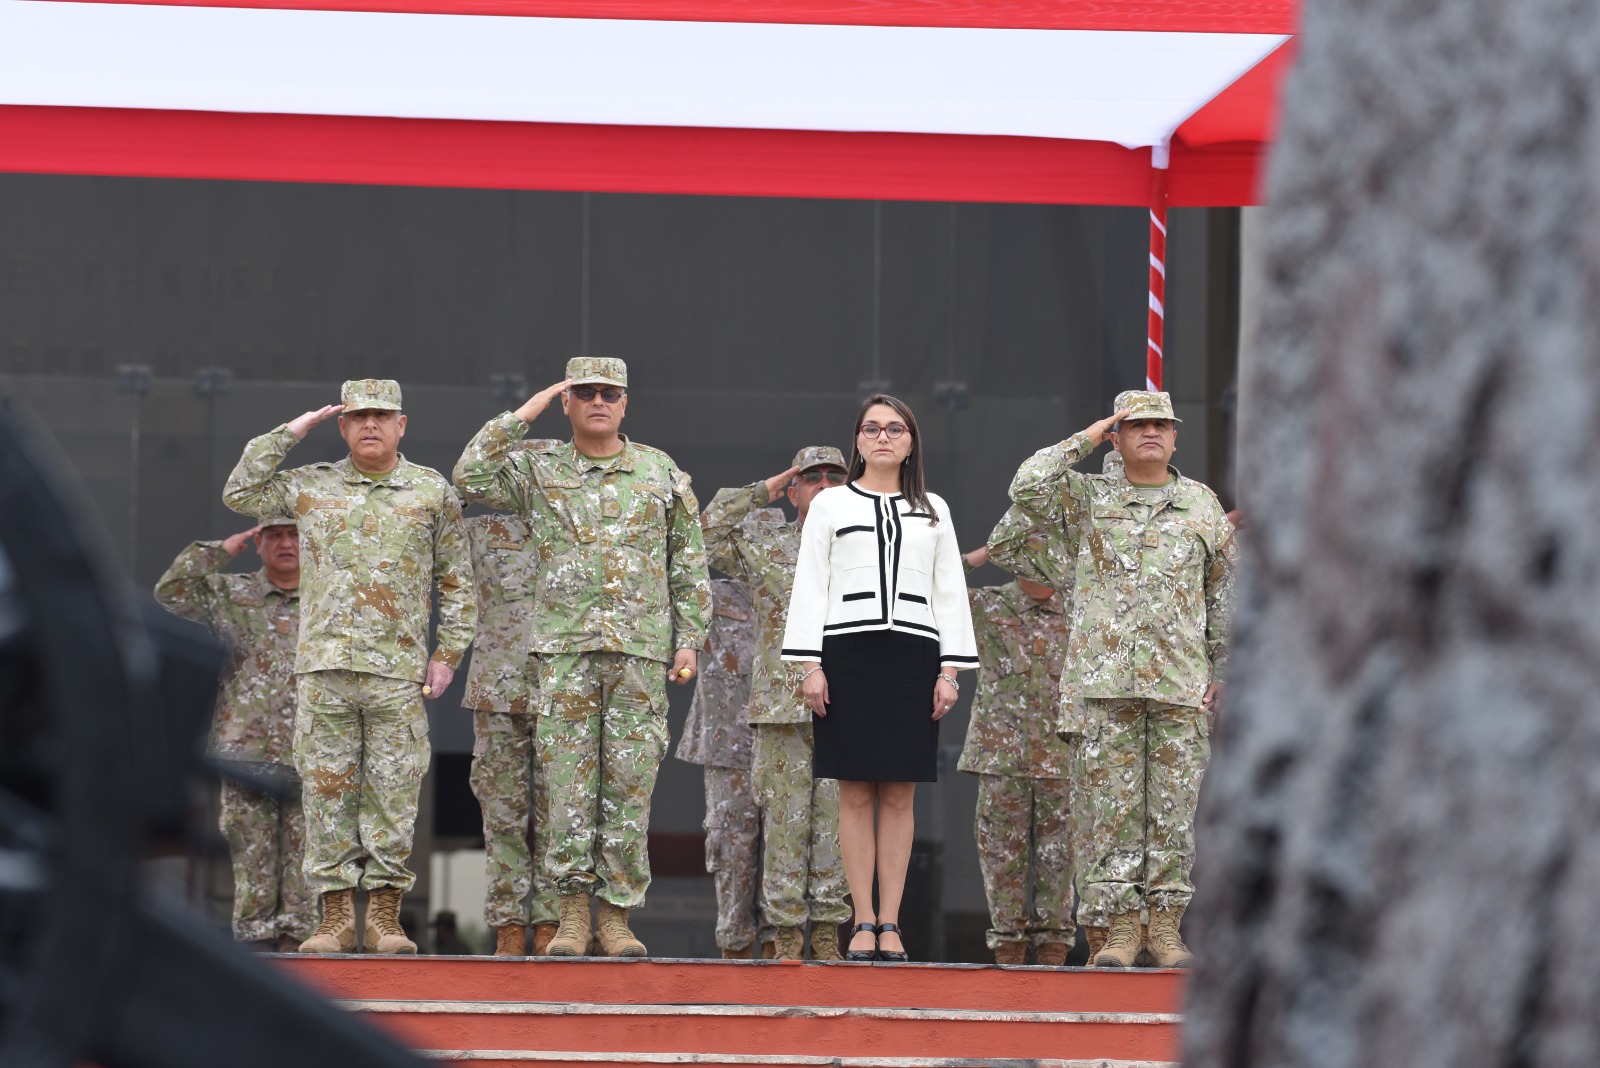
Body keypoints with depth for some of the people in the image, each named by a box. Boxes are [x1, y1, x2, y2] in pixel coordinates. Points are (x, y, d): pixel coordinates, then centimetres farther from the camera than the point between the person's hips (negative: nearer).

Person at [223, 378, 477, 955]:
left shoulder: (433, 492, 9)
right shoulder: (310, 486, 13)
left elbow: (456, 582, 12)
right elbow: (239, 493, 11)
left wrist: (448, 654, 4)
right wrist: (289, 433, 7)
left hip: (398, 670, -1)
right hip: (324, 667, 1)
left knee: (393, 794, -2)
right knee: (327, 792, -1)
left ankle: (385, 917, 2)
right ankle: (335, 917, 2)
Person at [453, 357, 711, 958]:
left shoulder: (661, 474, 11)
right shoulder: (538, 470, 10)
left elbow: (689, 565, 12)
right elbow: (471, 477, -4)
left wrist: (689, 640, 4)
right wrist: (521, 417, -3)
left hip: (641, 649, 0)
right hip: (564, 647, 0)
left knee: (629, 784, -1)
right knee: (569, 781, -4)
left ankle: (617, 918, 2)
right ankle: (572, 914, 0)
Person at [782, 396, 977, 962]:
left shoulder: (933, 511, 15)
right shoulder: (830, 504, 10)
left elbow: (950, 592, 13)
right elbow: (809, 586, 6)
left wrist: (949, 671, 4)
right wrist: (809, 665, -4)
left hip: (913, 658, 1)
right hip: (847, 654, -1)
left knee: (899, 795, 0)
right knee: (856, 794, -3)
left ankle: (890, 923, 2)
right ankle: (863, 922, 0)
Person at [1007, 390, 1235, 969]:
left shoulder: (1203, 505, 14)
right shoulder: (1087, 499, 10)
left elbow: (1225, 593, 18)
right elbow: (1027, 486, -8)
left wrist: (1223, 669, 12)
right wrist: (1085, 441, -2)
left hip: (1181, 681, 1)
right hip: (1104, 679, -1)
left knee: (1174, 805, 0)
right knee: (1110, 802, -4)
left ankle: (1166, 926, 5)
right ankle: (1119, 928, -1)